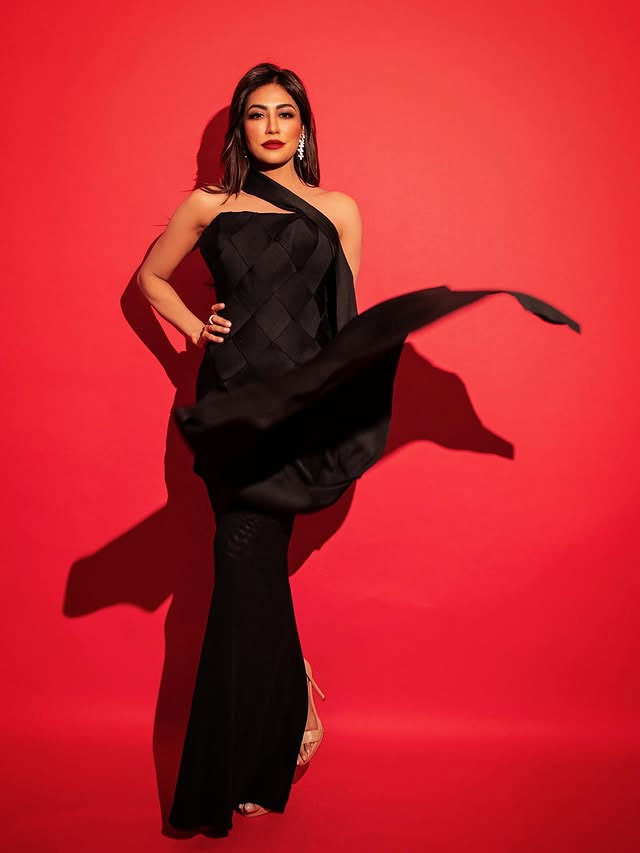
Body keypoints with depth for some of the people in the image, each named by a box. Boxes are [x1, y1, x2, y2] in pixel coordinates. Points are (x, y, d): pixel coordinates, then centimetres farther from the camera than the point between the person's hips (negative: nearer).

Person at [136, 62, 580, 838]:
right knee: (248, 561, -6)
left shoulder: (338, 211, 14)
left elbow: (348, 319, 12)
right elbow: (150, 277, 24)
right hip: (235, 399, 1)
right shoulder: (208, 206, 14)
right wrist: (194, 329, 9)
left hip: (305, 400, 0)